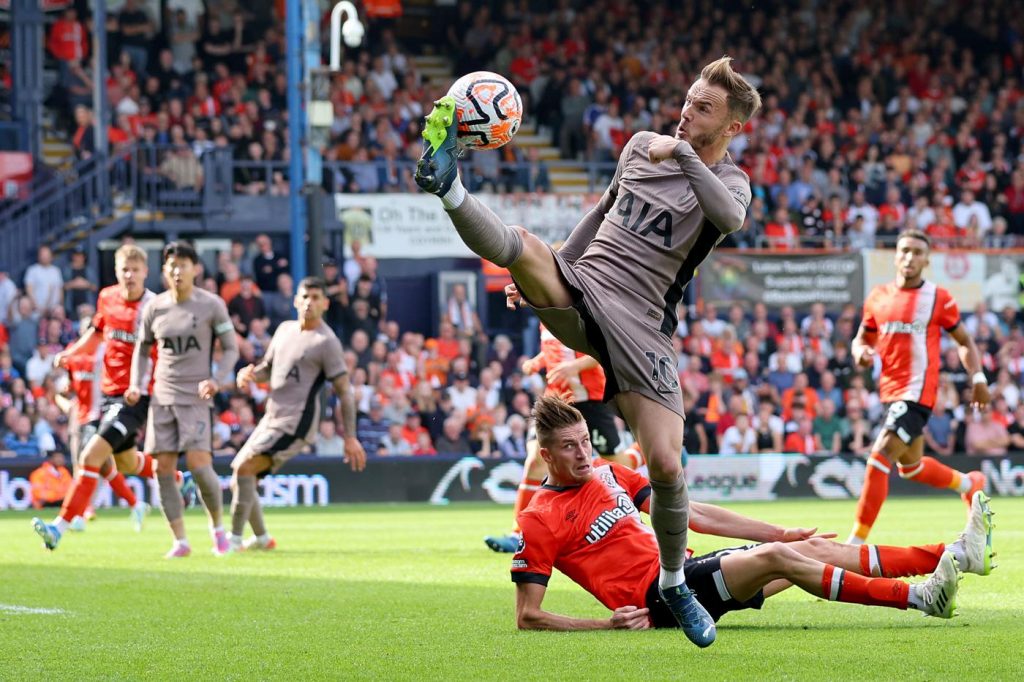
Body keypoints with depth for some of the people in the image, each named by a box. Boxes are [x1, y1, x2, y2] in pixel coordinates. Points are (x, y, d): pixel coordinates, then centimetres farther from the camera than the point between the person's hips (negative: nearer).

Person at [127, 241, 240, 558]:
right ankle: (180, 541, 3)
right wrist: (136, 386, 4)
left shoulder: (211, 305, -3)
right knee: (163, 468, -4)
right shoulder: (154, 307, 6)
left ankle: (217, 526, 9)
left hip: (196, 397, -3)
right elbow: (142, 349, 18)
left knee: (199, 464, -15)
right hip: (162, 398, 4)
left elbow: (230, 348, 3)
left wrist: (218, 380, -14)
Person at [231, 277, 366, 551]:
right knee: (239, 474, 10)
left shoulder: (327, 342, -10)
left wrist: (350, 438, -12)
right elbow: (267, 369, 25)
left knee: (243, 469, -20)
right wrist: (249, 374, 0)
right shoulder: (285, 330, 13)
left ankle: (235, 539, -14)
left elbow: (344, 391, -9)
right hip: (271, 420, 8)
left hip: (295, 425, -8)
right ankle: (261, 538, 25)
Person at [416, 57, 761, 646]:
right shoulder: (641, 146, 13)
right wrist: (542, 275, 27)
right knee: (516, 244, -32)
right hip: (578, 289, 3)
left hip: (641, 325, -3)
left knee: (666, 464, -12)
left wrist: (684, 154, -29)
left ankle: (674, 583, 8)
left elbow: (729, 216, -23)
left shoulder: (730, 183, 3)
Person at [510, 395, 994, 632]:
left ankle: (958, 554, -1)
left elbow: (691, 513, 17)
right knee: (776, 557, -24)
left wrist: (780, 532, 14)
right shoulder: (541, 520, -8)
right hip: (657, 597, -8)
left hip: (680, 567, 8)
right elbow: (527, 617, -10)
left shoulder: (610, 476, 14)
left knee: (812, 548, 0)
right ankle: (922, 598, -28)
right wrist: (606, 625, -22)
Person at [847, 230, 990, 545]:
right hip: (890, 391, 7)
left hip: (917, 392, -7)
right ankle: (969, 483, 50)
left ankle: (857, 539, -16)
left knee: (879, 458, -18)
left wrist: (978, 377, -5)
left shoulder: (938, 298, -5)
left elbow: (964, 341, 6)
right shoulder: (878, 297, 7)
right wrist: (861, 353, -5)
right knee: (910, 467, 22)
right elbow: (862, 338, 18)